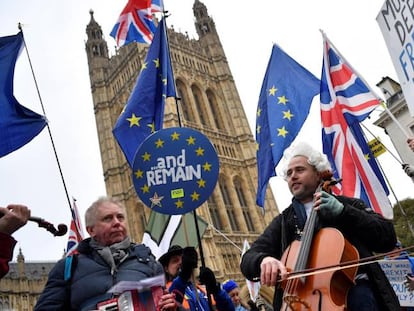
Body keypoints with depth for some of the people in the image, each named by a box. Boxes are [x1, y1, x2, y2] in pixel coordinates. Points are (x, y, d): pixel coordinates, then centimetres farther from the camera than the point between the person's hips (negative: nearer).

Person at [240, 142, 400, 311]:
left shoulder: (348, 205, 15)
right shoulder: (283, 222, 18)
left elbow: (388, 238, 4)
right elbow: (248, 260, 7)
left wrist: (343, 211, -8)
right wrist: (264, 259, -17)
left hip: (352, 287, -1)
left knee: (361, 297, -31)